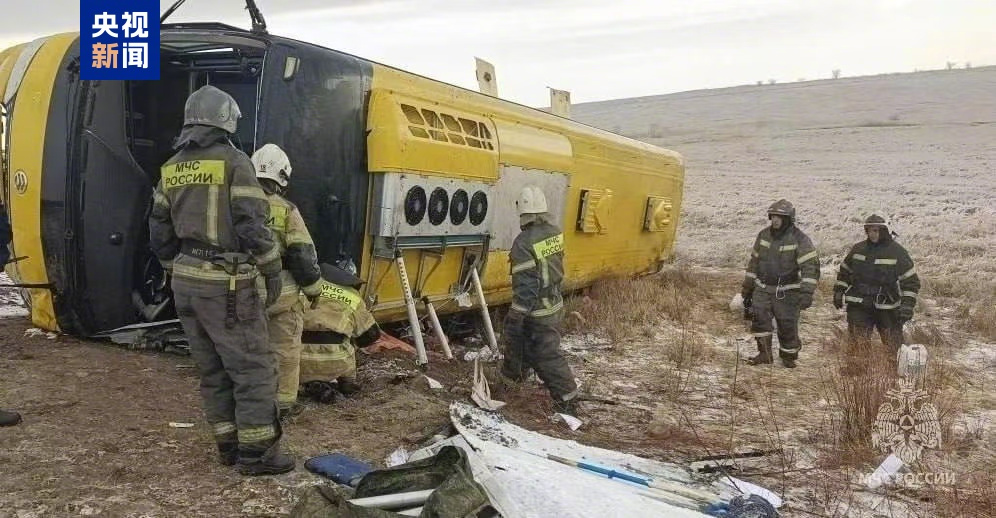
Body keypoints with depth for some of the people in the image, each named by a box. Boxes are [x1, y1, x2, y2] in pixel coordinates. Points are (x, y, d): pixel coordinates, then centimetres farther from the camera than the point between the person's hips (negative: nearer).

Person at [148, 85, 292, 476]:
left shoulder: (172, 168, 12)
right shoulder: (234, 162, -10)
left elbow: (159, 231, 15)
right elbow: (252, 225, -16)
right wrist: (272, 271, -7)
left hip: (186, 281, 8)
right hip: (226, 283, -8)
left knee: (213, 369, 15)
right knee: (255, 367, 0)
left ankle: (229, 444, 22)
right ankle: (257, 452, 4)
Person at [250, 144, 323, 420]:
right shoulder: (286, 211, -14)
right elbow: (303, 255, -13)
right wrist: (313, 288, 2)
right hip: (280, 292, -4)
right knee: (285, 348, 9)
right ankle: (284, 402, 17)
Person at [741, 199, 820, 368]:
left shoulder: (800, 239, -11)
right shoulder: (763, 235, 6)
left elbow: (811, 266, -17)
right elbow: (754, 261, 14)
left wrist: (807, 292, -28)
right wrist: (747, 288, 16)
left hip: (787, 292, -4)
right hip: (763, 289, 4)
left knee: (787, 325, 0)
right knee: (758, 317, -13)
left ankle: (788, 356, 22)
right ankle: (764, 354, -1)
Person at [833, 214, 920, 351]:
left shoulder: (897, 252, -4)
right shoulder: (858, 249, 7)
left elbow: (911, 281, -3)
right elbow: (844, 271, 19)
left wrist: (907, 305, -12)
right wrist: (838, 292, 13)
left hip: (887, 308, -2)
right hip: (859, 307, 3)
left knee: (893, 348, 3)